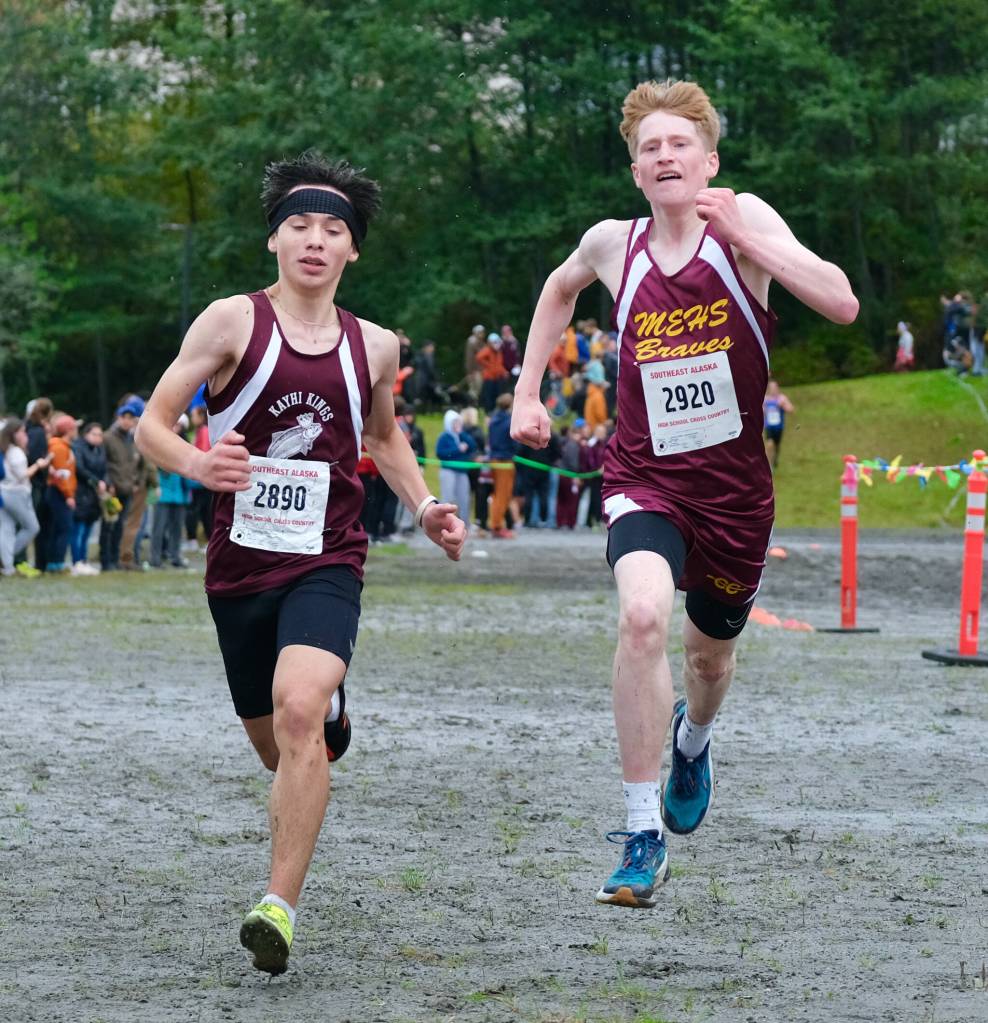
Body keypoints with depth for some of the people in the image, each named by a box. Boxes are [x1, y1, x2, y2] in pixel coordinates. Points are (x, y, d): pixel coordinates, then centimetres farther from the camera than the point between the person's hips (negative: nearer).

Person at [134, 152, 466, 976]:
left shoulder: (374, 347, 6)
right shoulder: (232, 322, -4)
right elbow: (152, 424, -6)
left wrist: (424, 506, 10)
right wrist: (196, 464, -28)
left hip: (327, 562, 0)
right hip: (240, 565, 0)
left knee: (299, 712, -26)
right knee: (278, 748, 13)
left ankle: (280, 907, -27)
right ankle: (331, 719, 53)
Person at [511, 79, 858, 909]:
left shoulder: (743, 221, -10)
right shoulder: (613, 245, -3)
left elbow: (841, 305, -24)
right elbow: (563, 286, 22)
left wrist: (747, 238, -31)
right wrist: (527, 391, 18)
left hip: (735, 486, 0)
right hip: (644, 478, 0)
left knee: (710, 653, 19)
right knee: (643, 615, -28)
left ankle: (693, 742, 59)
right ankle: (643, 837, -22)